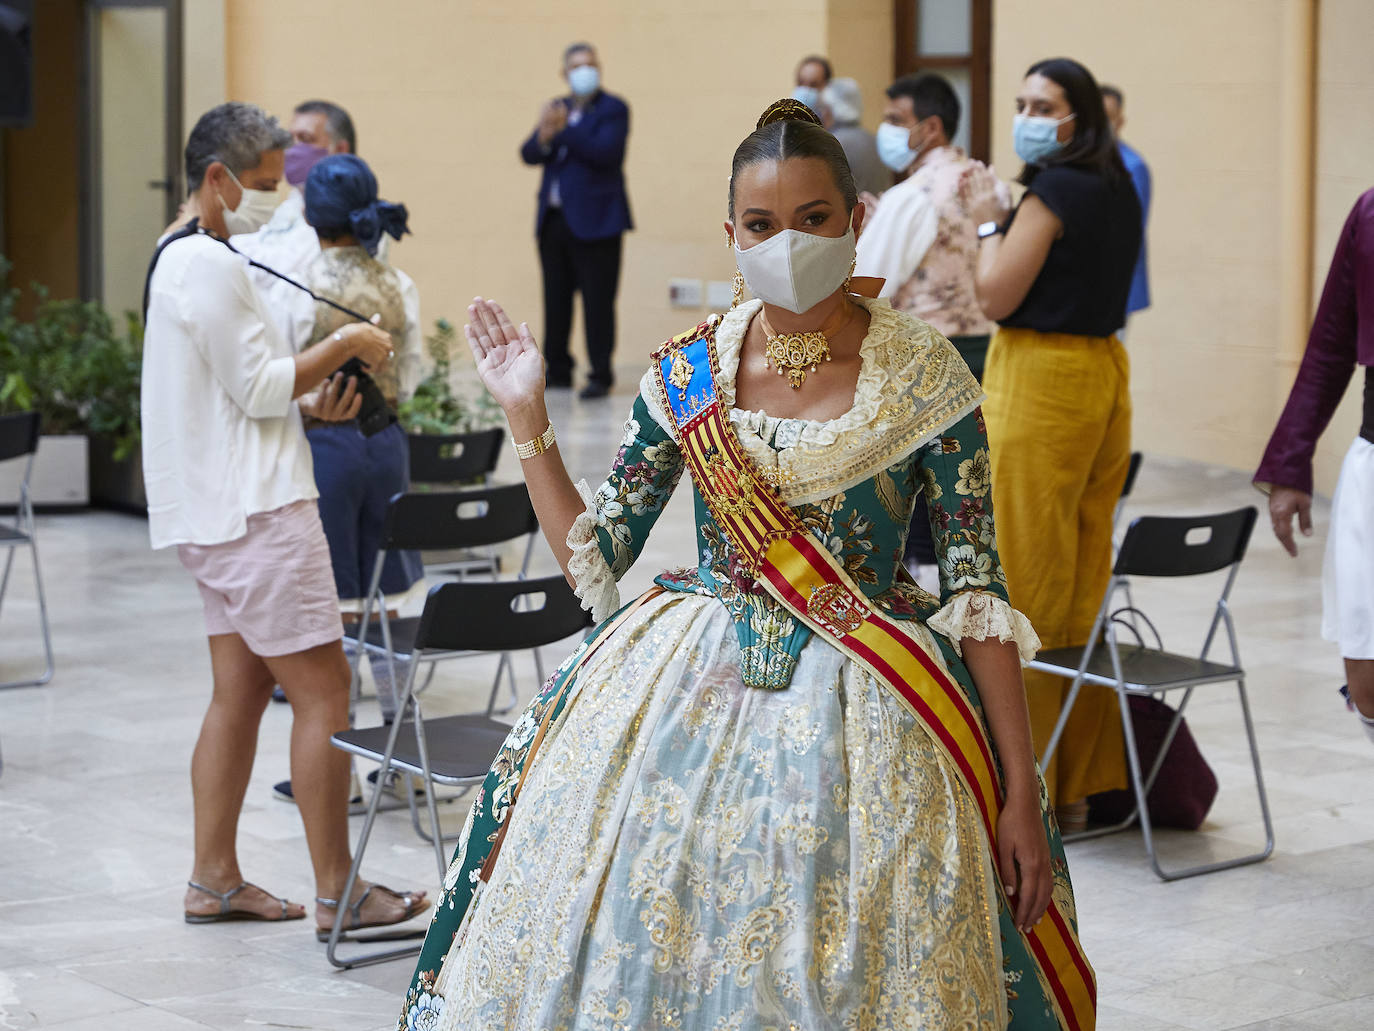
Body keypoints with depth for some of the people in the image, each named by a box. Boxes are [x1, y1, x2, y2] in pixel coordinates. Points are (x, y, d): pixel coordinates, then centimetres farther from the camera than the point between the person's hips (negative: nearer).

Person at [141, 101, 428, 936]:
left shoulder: (181, 258, 18)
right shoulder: (210, 265, -16)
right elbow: (259, 388, -17)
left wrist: (316, 390, 14)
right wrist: (344, 345, -7)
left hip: (219, 513, 11)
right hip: (255, 511, -11)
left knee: (240, 692, 13)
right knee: (325, 693, -7)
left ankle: (215, 879, 17)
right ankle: (337, 891, -3)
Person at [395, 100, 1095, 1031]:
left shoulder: (922, 376, -5)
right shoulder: (683, 376, 3)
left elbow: (980, 588, -5)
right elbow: (593, 562, 7)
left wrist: (1020, 791, -9)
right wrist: (529, 419, -1)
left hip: (859, 711, -2)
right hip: (681, 700, 3)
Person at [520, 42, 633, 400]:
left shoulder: (613, 109, -2)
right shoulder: (557, 109, 16)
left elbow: (605, 152, -17)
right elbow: (528, 155, 7)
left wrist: (564, 130, -18)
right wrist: (543, 138, -14)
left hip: (594, 221, -6)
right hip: (554, 220, 6)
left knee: (597, 301, -6)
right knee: (556, 300, 11)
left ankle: (600, 375, -2)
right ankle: (558, 370, 20)